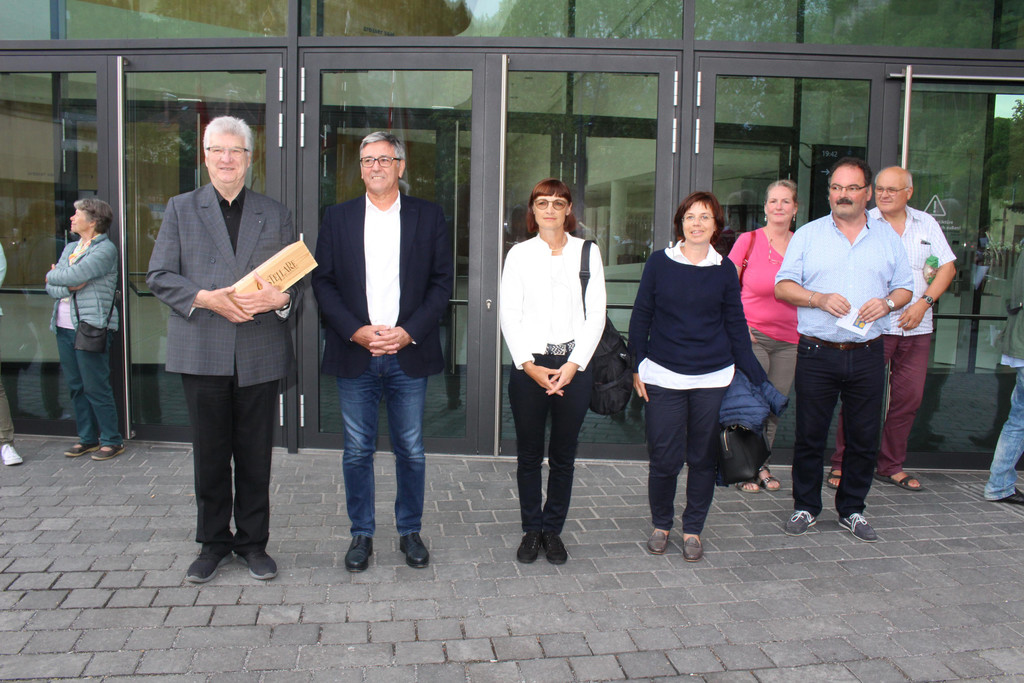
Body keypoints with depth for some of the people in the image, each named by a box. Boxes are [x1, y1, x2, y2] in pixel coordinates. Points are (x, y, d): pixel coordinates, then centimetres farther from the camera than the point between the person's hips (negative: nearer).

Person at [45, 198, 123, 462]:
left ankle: (112, 440, 6)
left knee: (96, 388, -4)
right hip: (64, 328, 8)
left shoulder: (106, 249, -8)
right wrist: (69, 286, -11)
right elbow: (50, 286, 9)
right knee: (76, 387, 11)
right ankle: (87, 438, 21)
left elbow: (75, 275, -20)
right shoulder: (70, 248, 17)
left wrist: (53, 276, 0)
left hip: (91, 328, -8)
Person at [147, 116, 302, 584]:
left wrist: (280, 297, -14)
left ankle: (253, 542, 22)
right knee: (210, 454, 8)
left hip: (260, 354, 0)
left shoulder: (275, 214, 11)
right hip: (202, 352, 0)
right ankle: (213, 543, 23)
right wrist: (206, 298, -15)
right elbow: (159, 277, 3)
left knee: (255, 455, 7)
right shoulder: (181, 210, 9)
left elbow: (297, 278, 9)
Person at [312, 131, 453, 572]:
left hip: (409, 355, 0)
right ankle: (361, 534, 23)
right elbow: (323, 282, 4)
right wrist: (356, 331, -9)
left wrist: (409, 332, -10)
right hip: (355, 354, 1)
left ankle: (410, 532, 24)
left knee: (411, 451, 7)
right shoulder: (338, 218, 8)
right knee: (357, 452, 7)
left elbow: (442, 282, 2)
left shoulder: (429, 217, 5)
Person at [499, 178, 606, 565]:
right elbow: (509, 316, 1)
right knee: (529, 454, 7)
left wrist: (573, 365, -8)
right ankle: (531, 530, 21)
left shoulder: (587, 253, 6)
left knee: (564, 455, 7)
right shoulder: (519, 254, 6)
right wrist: (530, 366, -8)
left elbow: (596, 316, 2)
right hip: (528, 366, 0)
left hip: (574, 366, 0)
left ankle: (553, 530, 21)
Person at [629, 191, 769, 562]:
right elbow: (641, 317, 6)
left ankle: (693, 530, 24)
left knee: (704, 458, 8)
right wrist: (637, 367, 0)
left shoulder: (725, 270, 5)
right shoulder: (660, 263, 2)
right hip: (663, 376, -1)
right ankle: (661, 525, 24)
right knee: (664, 457, 1)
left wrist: (757, 378, 5)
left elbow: (736, 326, 8)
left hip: (713, 378, 1)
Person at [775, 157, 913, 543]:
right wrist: (820, 299, -15)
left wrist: (888, 302, -9)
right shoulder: (808, 235, 5)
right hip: (816, 354, -1)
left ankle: (852, 510, 24)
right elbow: (782, 286, 2)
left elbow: (904, 287, 13)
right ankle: (805, 507, 21)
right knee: (809, 435, 5)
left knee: (864, 438, 8)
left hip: (867, 355, 2)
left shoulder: (888, 238, 11)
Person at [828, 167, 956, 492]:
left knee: (909, 396, 6)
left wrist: (924, 303, -4)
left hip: (916, 328, 4)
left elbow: (947, 267, 11)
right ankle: (842, 464, 6)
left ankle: (891, 465, 19)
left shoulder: (927, 224, 12)